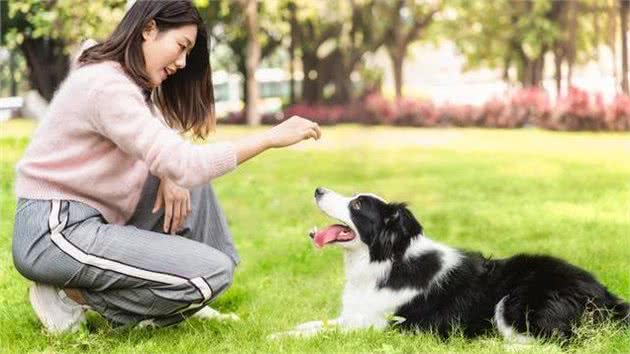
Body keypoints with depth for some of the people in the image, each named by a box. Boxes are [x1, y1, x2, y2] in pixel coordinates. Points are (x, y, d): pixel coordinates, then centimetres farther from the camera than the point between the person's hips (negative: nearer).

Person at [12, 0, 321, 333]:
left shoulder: (128, 80, 12)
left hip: (90, 219, 10)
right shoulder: (106, 85, -21)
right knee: (213, 273, -15)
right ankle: (74, 295, -7)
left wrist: (169, 173, -10)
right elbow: (185, 164, -28)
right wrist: (272, 136, -23)